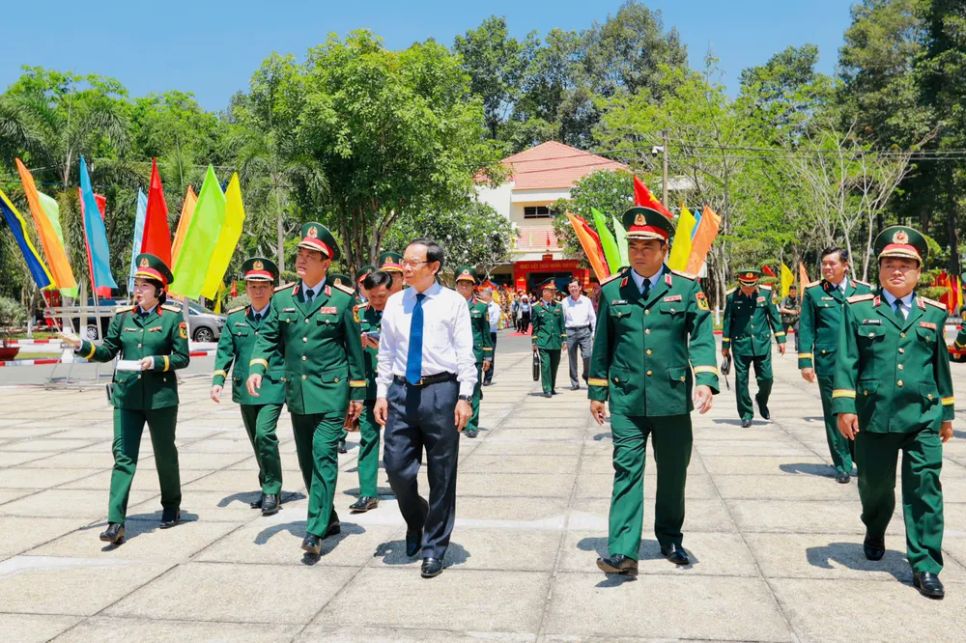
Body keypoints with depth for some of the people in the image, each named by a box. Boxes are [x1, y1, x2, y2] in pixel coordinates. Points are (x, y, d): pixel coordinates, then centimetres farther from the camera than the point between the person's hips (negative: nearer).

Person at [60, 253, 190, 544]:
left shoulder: (173, 317, -5)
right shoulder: (123, 316, 6)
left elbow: (182, 358, -5)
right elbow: (108, 351, 9)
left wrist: (155, 362, -20)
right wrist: (83, 345, -8)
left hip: (160, 397, -2)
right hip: (126, 397, 3)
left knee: (165, 454, 12)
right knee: (123, 457, -3)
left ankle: (171, 506, 34)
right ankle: (115, 523, -5)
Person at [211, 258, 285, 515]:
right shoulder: (235, 318, 8)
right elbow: (224, 352, 6)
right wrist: (217, 381, -5)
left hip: (273, 387, -5)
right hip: (245, 389, 5)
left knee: (265, 434, -19)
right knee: (257, 441, 14)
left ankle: (272, 492, -5)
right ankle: (269, 490, 29)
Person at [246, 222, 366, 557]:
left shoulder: (342, 300, -5)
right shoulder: (282, 298, 5)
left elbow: (354, 348, -1)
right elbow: (268, 337, 6)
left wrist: (358, 392, 0)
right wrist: (256, 369, -12)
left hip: (331, 391, -5)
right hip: (297, 392, 5)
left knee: (324, 456, -11)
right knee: (307, 460, 13)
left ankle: (315, 530, -7)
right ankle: (329, 518, 30)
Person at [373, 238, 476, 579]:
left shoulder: (453, 302, -2)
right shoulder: (394, 303, 9)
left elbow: (465, 354, -3)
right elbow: (385, 352, 12)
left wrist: (464, 397, -10)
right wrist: (381, 393, 6)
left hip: (440, 390, -3)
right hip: (401, 390, 3)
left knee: (442, 475, 5)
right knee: (396, 467, 1)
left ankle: (434, 548, 21)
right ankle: (416, 521, 33)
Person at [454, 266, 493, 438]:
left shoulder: (481, 306, 9)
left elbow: (486, 333, 10)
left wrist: (487, 357, 7)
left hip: (474, 353, 0)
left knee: (473, 390, 0)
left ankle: (471, 425, 7)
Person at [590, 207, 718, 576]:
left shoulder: (686, 288, -1)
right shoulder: (611, 290, 2)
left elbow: (702, 338, -5)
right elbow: (602, 344, 8)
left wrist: (705, 380, -20)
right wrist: (597, 390, 9)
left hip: (673, 398, 1)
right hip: (626, 400, 0)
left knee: (673, 474, 14)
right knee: (626, 471, -4)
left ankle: (670, 540, 33)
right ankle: (623, 552, -3)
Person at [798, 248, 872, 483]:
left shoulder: (862, 289, 8)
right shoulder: (813, 292, 3)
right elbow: (805, 329, 2)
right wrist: (805, 362, -3)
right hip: (828, 363, -1)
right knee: (834, 415, 5)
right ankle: (842, 466, 15)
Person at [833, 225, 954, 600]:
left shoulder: (934, 313, 9)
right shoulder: (859, 309, 1)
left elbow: (941, 365, 15)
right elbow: (846, 362, -3)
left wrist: (946, 412, 17)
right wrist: (844, 407, -10)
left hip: (923, 418, 1)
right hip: (874, 417, -1)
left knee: (925, 488, -2)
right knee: (874, 485, 13)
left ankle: (925, 566, 6)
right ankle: (875, 533, 42)